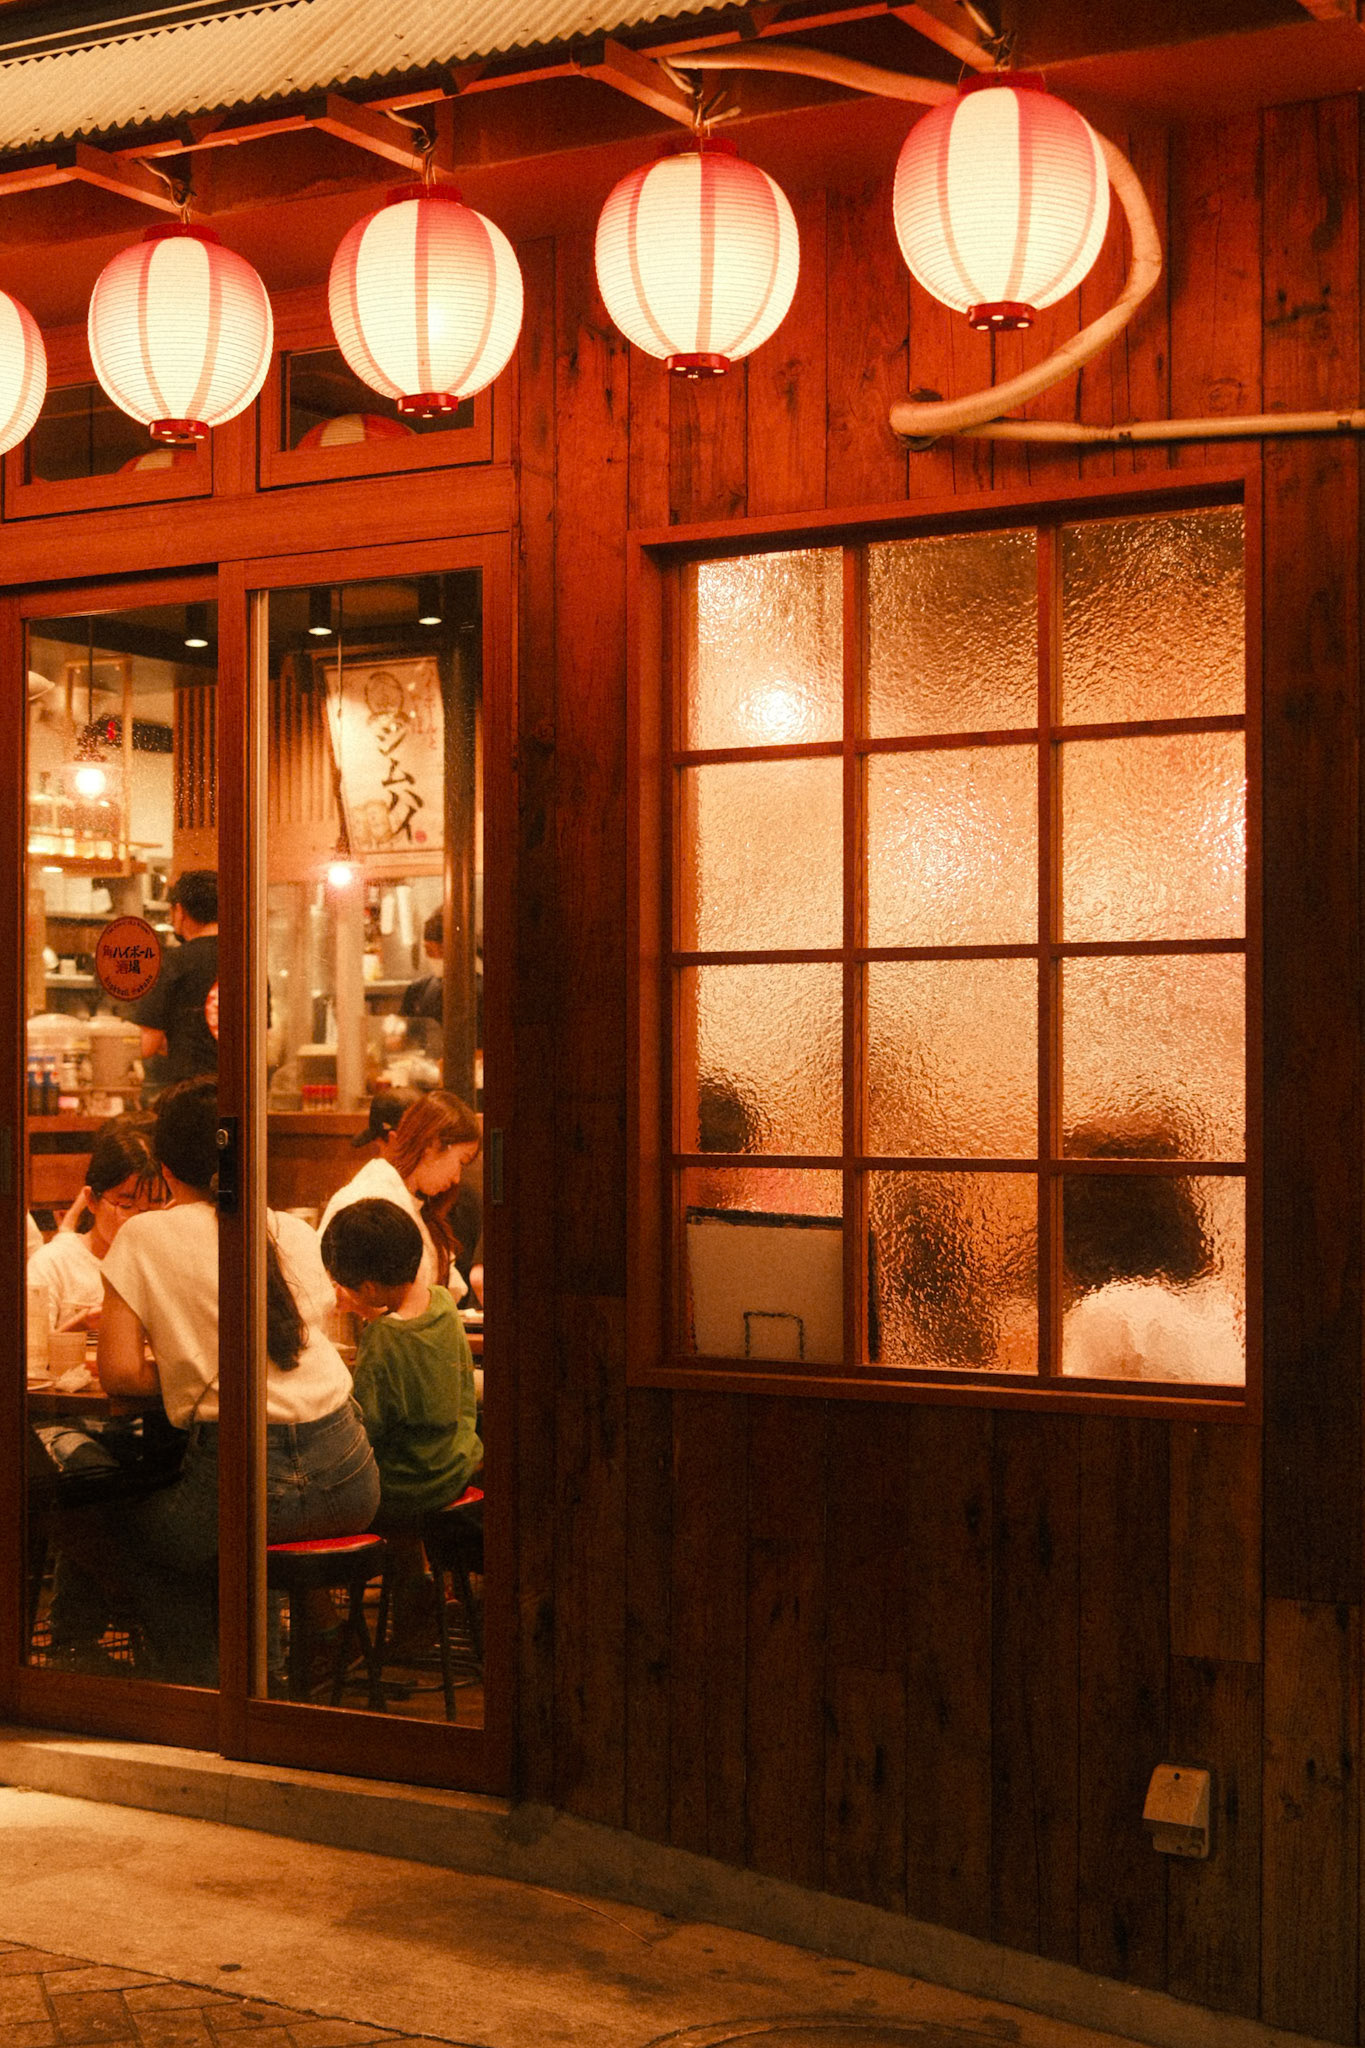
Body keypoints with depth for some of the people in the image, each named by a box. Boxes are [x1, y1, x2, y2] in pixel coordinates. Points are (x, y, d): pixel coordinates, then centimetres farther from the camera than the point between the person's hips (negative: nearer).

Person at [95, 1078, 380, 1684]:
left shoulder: (145, 1237, 0)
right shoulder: (296, 1232, 11)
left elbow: (119, 1373, -3)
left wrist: (182, 1373, 14)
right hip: (349, 1484, 5)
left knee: (123, 1527, 25)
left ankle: (202, 1683, 22)